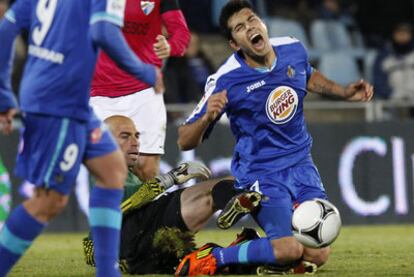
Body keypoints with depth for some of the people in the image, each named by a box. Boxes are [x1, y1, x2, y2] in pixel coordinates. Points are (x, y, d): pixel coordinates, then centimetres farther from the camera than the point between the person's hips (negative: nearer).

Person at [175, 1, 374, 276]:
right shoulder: (226, 80, -19)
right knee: (291, 248, -26)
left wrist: (344, 92, 10)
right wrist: (207, 117, -35)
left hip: (301, 165, 6)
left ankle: (255, 248, 20)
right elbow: (185, 141, -15)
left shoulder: (293, 49, -3)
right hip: (260, 172, -6)